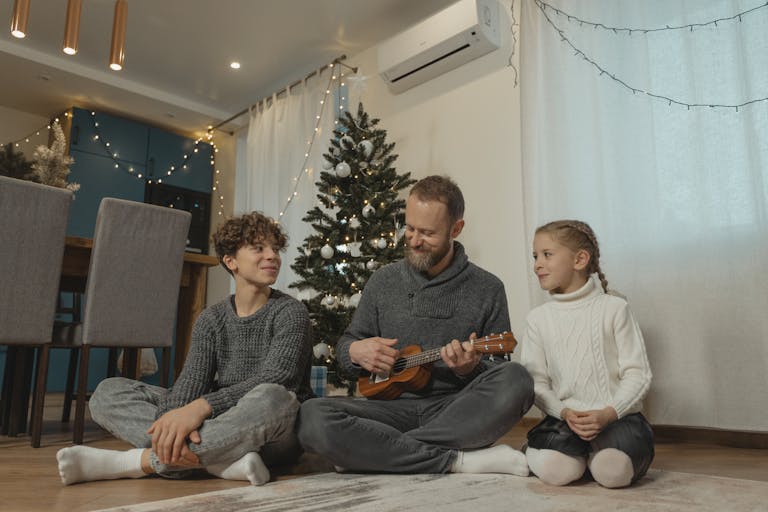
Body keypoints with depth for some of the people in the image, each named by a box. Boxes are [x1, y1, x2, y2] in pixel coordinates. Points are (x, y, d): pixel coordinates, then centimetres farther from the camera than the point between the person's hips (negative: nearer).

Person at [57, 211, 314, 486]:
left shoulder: (290, 312, -7)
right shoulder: (212, 319, 6)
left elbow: (273, 381, -22)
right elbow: (191, 380, -8)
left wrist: (200, 407, -35)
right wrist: (173, 421, -30)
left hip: (274, 435, -4)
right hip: (219, 427, 5)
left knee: (271, 398, -40)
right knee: (109, 391, -6)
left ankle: (132, 461, -27)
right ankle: (223, 459, -27)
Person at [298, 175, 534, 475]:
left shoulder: (487, 289, 4)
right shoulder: (383, 281, 10)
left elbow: (500, 372, 6)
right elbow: (346, 344, 17)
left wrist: (471, 368, -17)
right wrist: (356, 351, -7)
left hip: (455, 411, -1)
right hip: (394, 407, 1)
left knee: (516, 381, -32)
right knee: (312, 417, -27)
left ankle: (377, 453, -23)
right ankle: (458, 461, -22)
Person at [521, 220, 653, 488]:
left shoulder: (614, 308, -1)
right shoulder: (539, 318, 5)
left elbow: (638, 374, -3)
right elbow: (536, 382, 2)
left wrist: (608, 414, -17)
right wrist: (565, 413, -15)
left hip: (616, 416, -1)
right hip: (565, 418, 1)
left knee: (613, 471, -29)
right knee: (552, 469, -26)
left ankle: (599, 451, 6)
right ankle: (582, 452, 9)